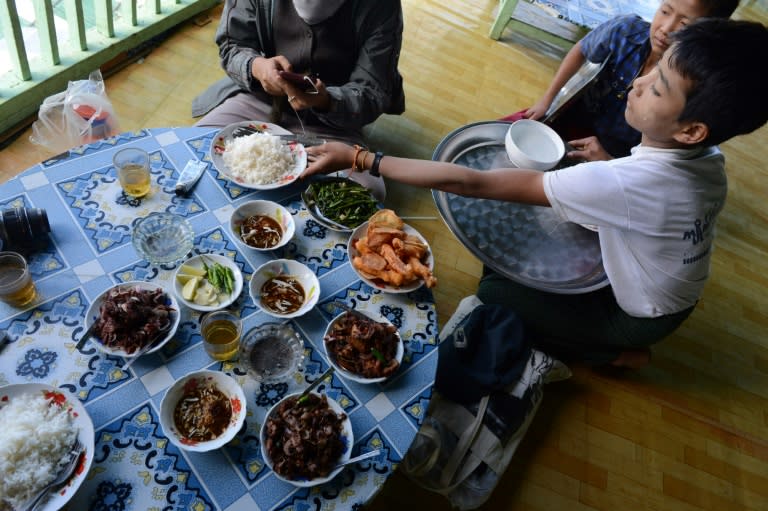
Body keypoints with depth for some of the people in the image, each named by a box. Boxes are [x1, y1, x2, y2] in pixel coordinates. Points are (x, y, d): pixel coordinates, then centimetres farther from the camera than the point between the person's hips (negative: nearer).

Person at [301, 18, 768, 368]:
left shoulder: (627, 183, -41)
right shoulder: (708, 157, -15)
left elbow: (472, 183, -41)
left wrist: (360, 157, -37)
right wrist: (608, 163, -11)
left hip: (639, 314, -7)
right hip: (673, 292, 7)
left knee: (492, 297, -2)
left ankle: (616, 354, 9)